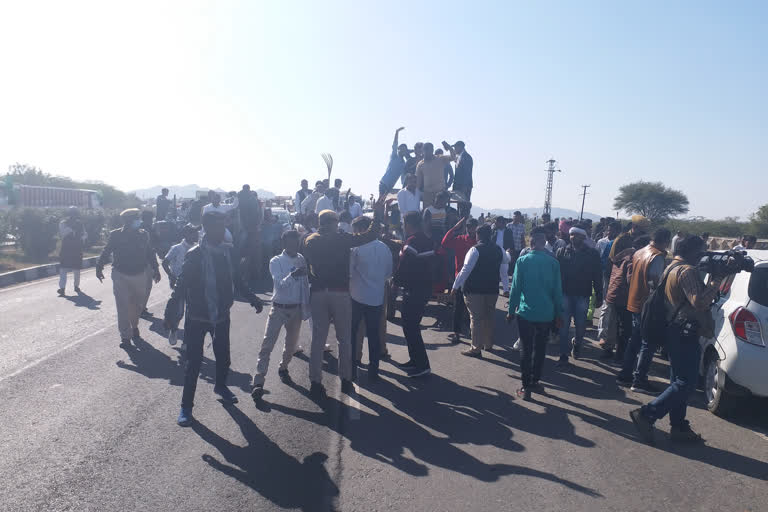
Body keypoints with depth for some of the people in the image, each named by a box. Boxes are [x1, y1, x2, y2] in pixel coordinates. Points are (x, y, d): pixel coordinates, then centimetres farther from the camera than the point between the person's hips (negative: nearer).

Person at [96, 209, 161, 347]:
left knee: (138, 304, 15)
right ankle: (125, 336, 4)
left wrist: (155, 269, 9)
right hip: (120, 275, -2)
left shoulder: (143, 235, -1)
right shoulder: (116, 235, -7)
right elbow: (106, 252, 2)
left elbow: (150, 253, 9)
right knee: (122, 307, -3)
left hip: (140, 275, 2)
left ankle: (134, 326, 40)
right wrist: (99, 267, -3)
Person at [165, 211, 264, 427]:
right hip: (197, 317, -5)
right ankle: (186, 406, 15)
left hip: (222, 315, 5)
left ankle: (221, 386, 44)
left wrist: (253, 299, 11)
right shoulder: (195, 255, -17)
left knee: (223, 356, 17)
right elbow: (181, 285, -17)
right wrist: (172, 309, -29)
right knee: (194, 361, 1)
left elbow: (237, 281, 10)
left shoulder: (229, 251, -1)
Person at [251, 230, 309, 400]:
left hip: (296, 308, 4)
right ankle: (258, 381, -5)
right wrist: (293, 275, -39)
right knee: (267, 344, -8)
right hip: (279, 308, -4)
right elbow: (280, 284, -22)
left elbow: (305, 285, 8)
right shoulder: (276, 262, -9)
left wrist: (306, 308, 7)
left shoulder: (301, 260, 1)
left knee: (292, 344, 16)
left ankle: (283, 368, 40)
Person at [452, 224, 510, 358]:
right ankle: (488, 344, 30)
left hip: (474, 290, -6)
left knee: (476, 318, 0)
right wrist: (506, 288, 18)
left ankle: (476, 348, 1)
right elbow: (504, 271, 11)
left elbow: (465, 270, -15)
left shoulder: (475, 250, -11)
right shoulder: (499, 250, 6)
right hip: (492, 290, 6)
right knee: (489, 317, 18)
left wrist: (456, 286, -9)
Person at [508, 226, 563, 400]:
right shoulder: (553, 262, -3)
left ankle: (526, 387, 7)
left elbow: (516, 287, -7)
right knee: (540, 348, 17)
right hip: (546, 313, 2)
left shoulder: (522, 260, -9)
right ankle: (534, 381, 29)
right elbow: (557, 290, 1)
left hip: (526, 312, -2)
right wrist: (558, 313, 11)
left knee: (526, 350, 6)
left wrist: (511, 310, 2)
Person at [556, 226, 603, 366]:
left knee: (580, 325, 6)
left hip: (582, 295, 0)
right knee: (564, 325, 0)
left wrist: (599, 296, 0)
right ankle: (564, 355, 10)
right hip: (565, 293, 1)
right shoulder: (562, 252, 2)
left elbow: (597, 277, 1)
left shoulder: (592, 254, -1)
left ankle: (577, 344, 37)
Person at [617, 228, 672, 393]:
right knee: (648, 344, -1)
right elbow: (655, 283, -21)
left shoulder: (638, 253, 10)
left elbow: (630, 277, 15)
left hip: (634, 303, 8)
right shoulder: (658, 257, -16)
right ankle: (639, 380, 1)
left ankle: (625, 375, 20)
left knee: (635, 340, 17)